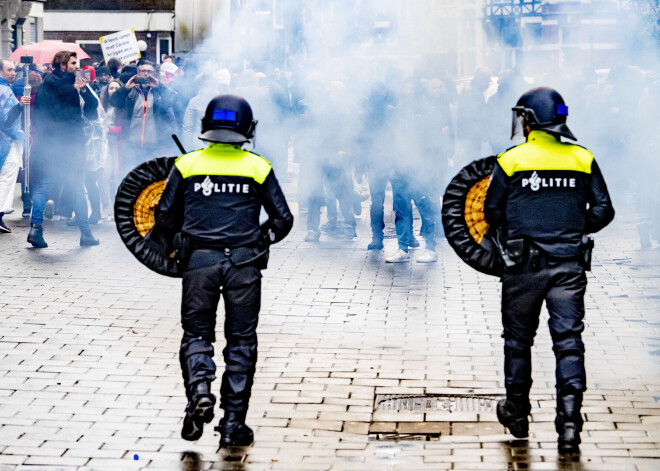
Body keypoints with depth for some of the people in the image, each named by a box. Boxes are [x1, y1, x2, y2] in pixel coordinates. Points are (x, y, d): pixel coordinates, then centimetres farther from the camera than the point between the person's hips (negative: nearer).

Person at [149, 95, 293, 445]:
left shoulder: (187, 165, 3)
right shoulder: (258, 167, 3)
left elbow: (166, 218, 5)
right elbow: (283, 220, 6)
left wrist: (157, 239, 26)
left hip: (199, 260, 0)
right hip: (244, 262, 0)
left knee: (196, 334, 12)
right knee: (241, 341, 9)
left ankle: (198, 387, -18)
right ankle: (233, 423, 9)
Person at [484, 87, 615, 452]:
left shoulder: (511, 160, -4)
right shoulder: (583, 159, 3)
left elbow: (492, 213, 2)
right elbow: (603, 211, 4)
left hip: (524, 266, -1)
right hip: (569, 265, 2)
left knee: (518, 340, 15)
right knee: (568, 341, 3)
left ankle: (517, 414, 27)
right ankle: (569, 421, -7)